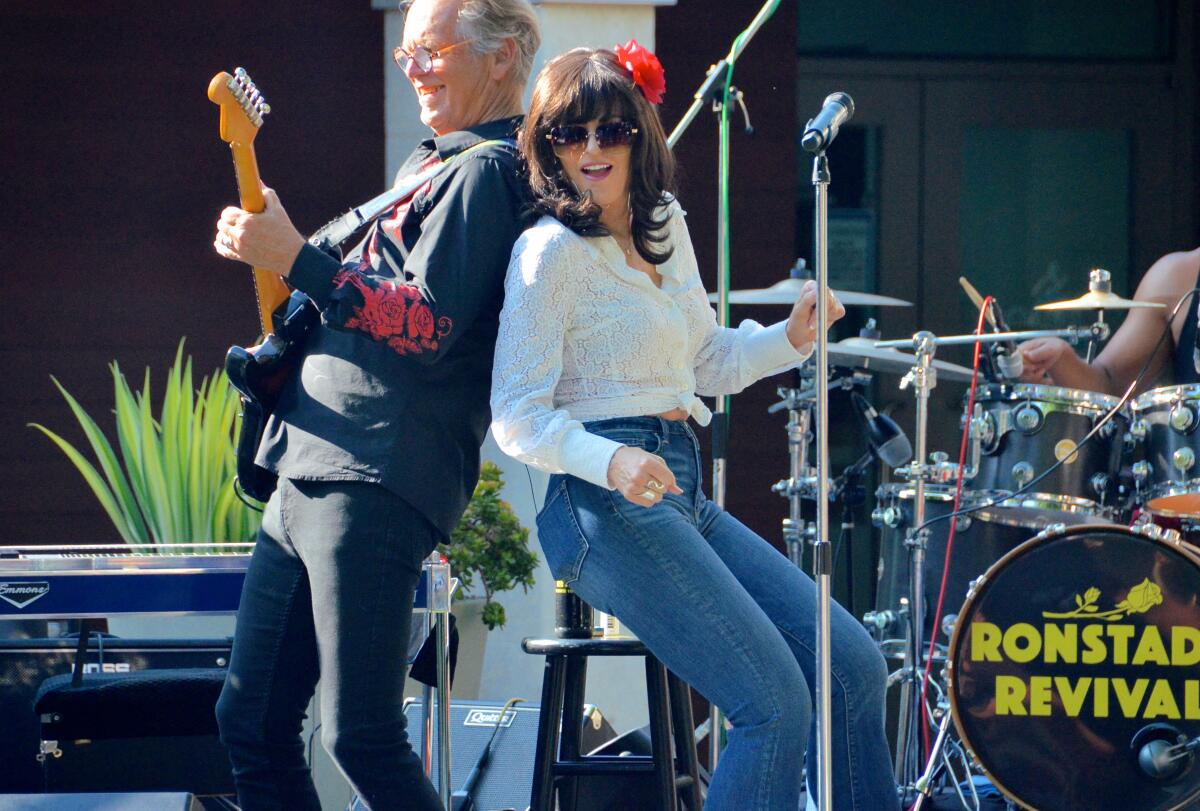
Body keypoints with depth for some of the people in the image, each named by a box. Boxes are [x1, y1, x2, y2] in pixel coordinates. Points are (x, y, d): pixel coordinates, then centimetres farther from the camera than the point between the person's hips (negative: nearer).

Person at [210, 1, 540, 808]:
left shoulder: (487, 170, -7)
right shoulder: (436, 166, 24)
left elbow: (430, 326, -18)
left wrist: (297, 260, -19)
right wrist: (272, 251, 20)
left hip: (374, 486, -10)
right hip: (308, 473, 10)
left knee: (361, 736, -12)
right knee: (252, 719, 9)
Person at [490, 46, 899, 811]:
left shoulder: (665, 226, 13)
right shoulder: (551, 250, -10)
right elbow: (517, 416, -14)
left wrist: (790, 339, 7)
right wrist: (610, 461, -31)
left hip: (682, 494, 8)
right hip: (606, 506, -8)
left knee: (855, 666, 4)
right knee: (776, 701, -17)